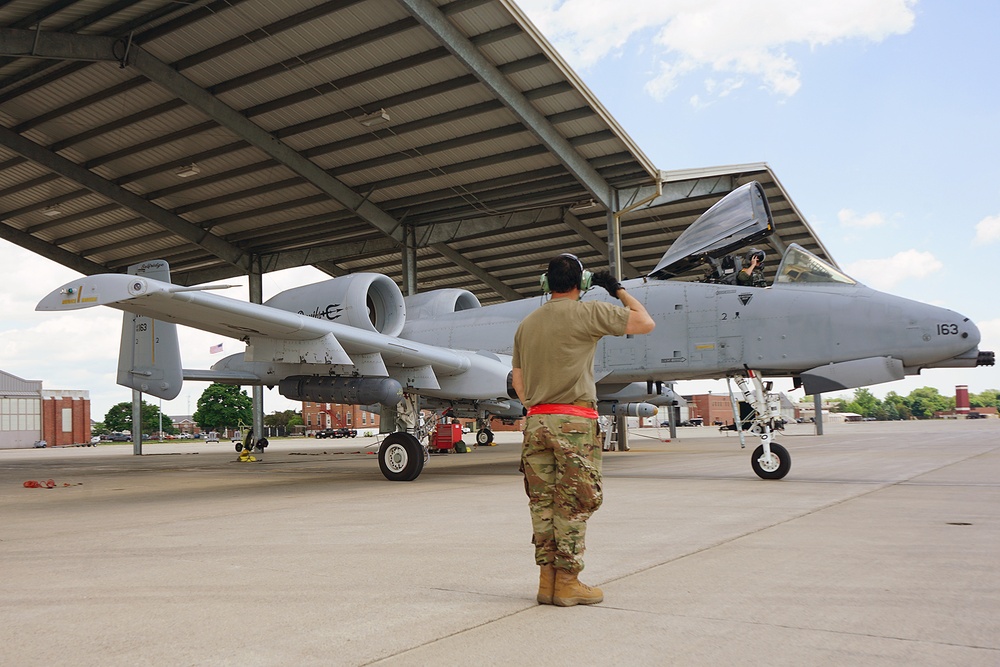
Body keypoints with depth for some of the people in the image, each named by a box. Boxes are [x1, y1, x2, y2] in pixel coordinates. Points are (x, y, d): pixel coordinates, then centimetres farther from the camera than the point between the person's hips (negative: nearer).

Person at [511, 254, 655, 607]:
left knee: (543, 502, 8)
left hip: (536, 421, 6)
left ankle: (547, 580, 14)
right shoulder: (587, 313, -5)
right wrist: (619, 290, 12)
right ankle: (567, 582, 5)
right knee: (574, 504, 1)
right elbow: (645, 323, 0)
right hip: (574, 421, -6)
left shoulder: (526, 324, 13)